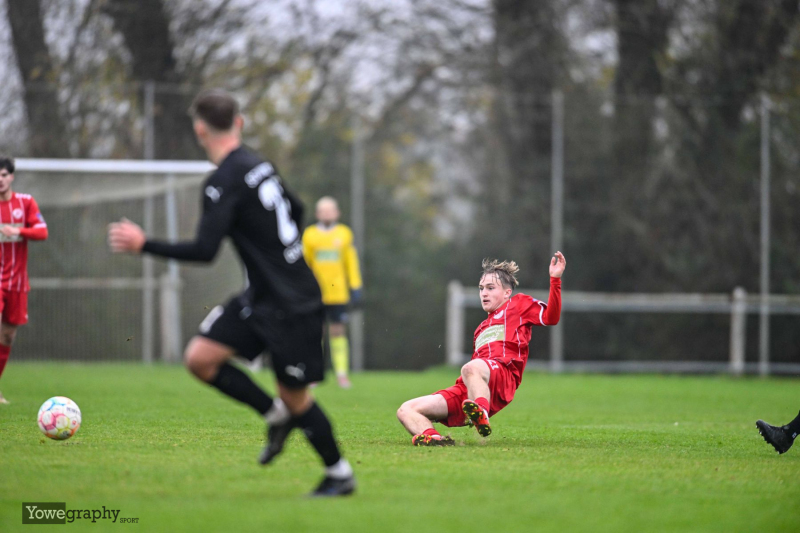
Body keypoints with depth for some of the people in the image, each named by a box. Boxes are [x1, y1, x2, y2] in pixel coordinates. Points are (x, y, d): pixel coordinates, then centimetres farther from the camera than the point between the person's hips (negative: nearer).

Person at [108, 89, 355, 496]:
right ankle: (276, 415, 13)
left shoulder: (224, 181, -19)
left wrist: (143, 245, -17)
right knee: (200, 357, 2)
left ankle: (340, 474, 18)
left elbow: (204, 250, -25)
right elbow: (295, 211, 22)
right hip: (261, 298, 8)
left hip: (291, 306, -8)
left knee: (294, 397, 2)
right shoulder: (260, 165, 8)